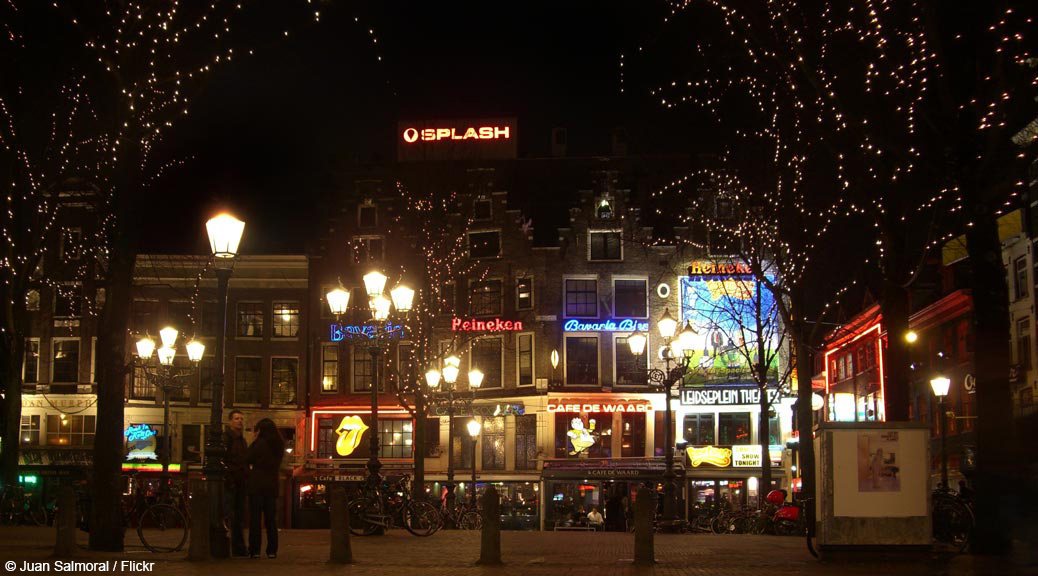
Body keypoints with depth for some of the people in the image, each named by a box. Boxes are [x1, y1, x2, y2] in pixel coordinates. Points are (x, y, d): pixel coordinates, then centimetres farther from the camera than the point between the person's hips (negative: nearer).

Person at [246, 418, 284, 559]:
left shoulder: (259, 443, -11)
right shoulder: (279, 445, 8)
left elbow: (248, 459, -6)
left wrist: (254, 441, 3)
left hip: (257, 485, -5)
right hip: (272, 485, 6)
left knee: (255, 517, -2)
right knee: (271, 519, 9)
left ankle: (254, 550, -3)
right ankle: (272, 550, 8)